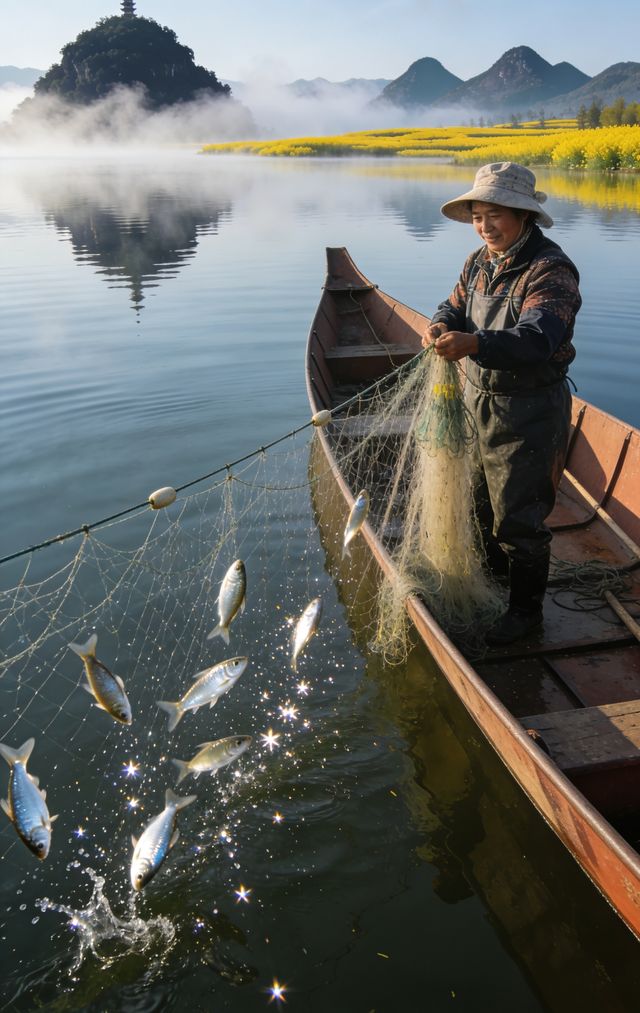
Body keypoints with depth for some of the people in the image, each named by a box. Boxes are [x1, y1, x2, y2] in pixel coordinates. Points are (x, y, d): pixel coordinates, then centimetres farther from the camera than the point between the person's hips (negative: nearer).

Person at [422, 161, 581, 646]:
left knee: (518, 516, 2)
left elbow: (537, 338, -35)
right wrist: (442, 325, -21)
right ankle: (494, 570, 47)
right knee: (481, 499, 22)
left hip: (529, 413, -8)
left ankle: (526, 608, 22)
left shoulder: (550, 270, -21)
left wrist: (474, 344, -52)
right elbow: (456, 306, 5)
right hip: (479, 402, 8)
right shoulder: (480, 262, 6)